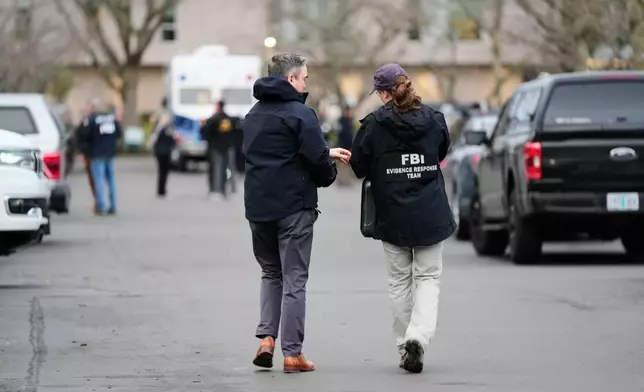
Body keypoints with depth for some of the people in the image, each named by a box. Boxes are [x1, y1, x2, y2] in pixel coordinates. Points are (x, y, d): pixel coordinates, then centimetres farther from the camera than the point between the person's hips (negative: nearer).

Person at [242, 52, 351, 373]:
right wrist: (329, 173, 5)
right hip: (293, 207, -6)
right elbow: (317, 160, -18)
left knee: (271, 272, 21)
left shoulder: (254, 115, 14)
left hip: (258, 206, 6)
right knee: (294, 279, 1)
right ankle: (292, 354, 2)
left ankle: (266, 337, 4)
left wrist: (327, 153, 21)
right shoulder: (300, 114, -12)